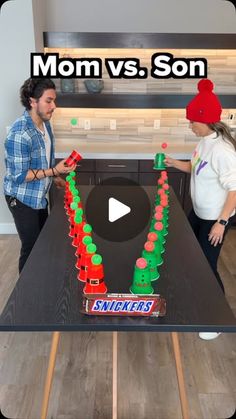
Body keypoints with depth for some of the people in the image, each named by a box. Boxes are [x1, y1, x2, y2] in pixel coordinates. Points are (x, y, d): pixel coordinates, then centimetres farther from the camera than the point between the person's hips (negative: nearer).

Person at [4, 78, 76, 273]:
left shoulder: (45, 123, 0)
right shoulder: (19, 133, -27)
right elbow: (19, 176, -26)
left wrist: (56, 178, 7)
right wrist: (54, 171, -28)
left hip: (39, 195, 8)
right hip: (22, 199, -8)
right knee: (31, 247, 3)